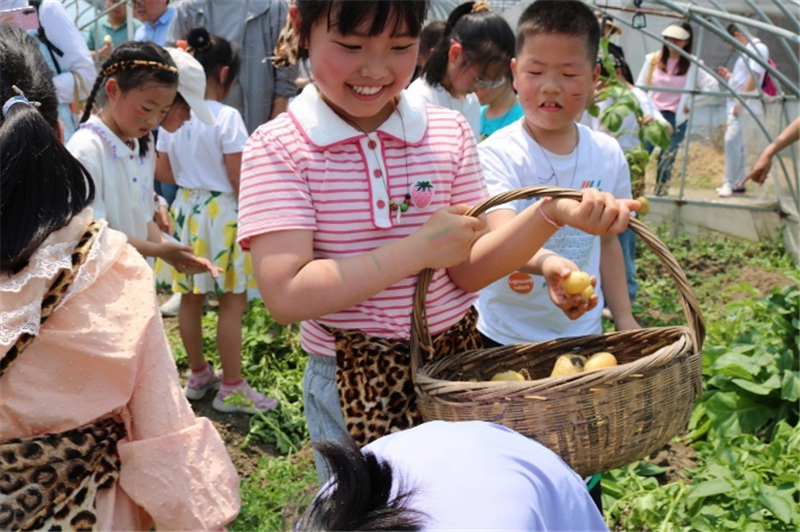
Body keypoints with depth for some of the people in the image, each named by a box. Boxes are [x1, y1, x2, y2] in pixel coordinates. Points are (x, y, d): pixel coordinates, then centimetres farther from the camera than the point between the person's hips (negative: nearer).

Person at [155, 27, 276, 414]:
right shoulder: (227, 117, -17)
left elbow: (162, 171, 6)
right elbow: (238, 179, -17)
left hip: (185, 210, 7)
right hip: (221, 212, -7)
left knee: (191, 299, 16)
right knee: (232, 303, 2)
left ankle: (198, 375, 31)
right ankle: (231, 388, 9)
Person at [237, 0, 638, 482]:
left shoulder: (449, 133, -1)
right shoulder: (277, 148, -12)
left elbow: (466, 270, -1)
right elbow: (287, 296, -21)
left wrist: (550, 215, -16)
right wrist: (418, 249, -22)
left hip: (455, 367, 3)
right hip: (354, 385, -3)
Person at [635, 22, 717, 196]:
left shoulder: (692, 65, 2)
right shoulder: (653, 59, 6)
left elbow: (712, 86, -5)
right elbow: (640, 87, 8)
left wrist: (691, 104, -6)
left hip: (675, 119, -1)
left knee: (666, 161, 1)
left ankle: (660, 195, 12)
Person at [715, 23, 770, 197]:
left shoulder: (757, 48, -8)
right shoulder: (748, 51, 22)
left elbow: (755, 76, -18)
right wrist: (728, 76, 18)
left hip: (744, 106, -10)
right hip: (736, 105, 10)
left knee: (732, 141, -16)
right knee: (736, 143, 11)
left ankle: (730, 183, -14)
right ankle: (737, 183, 15)